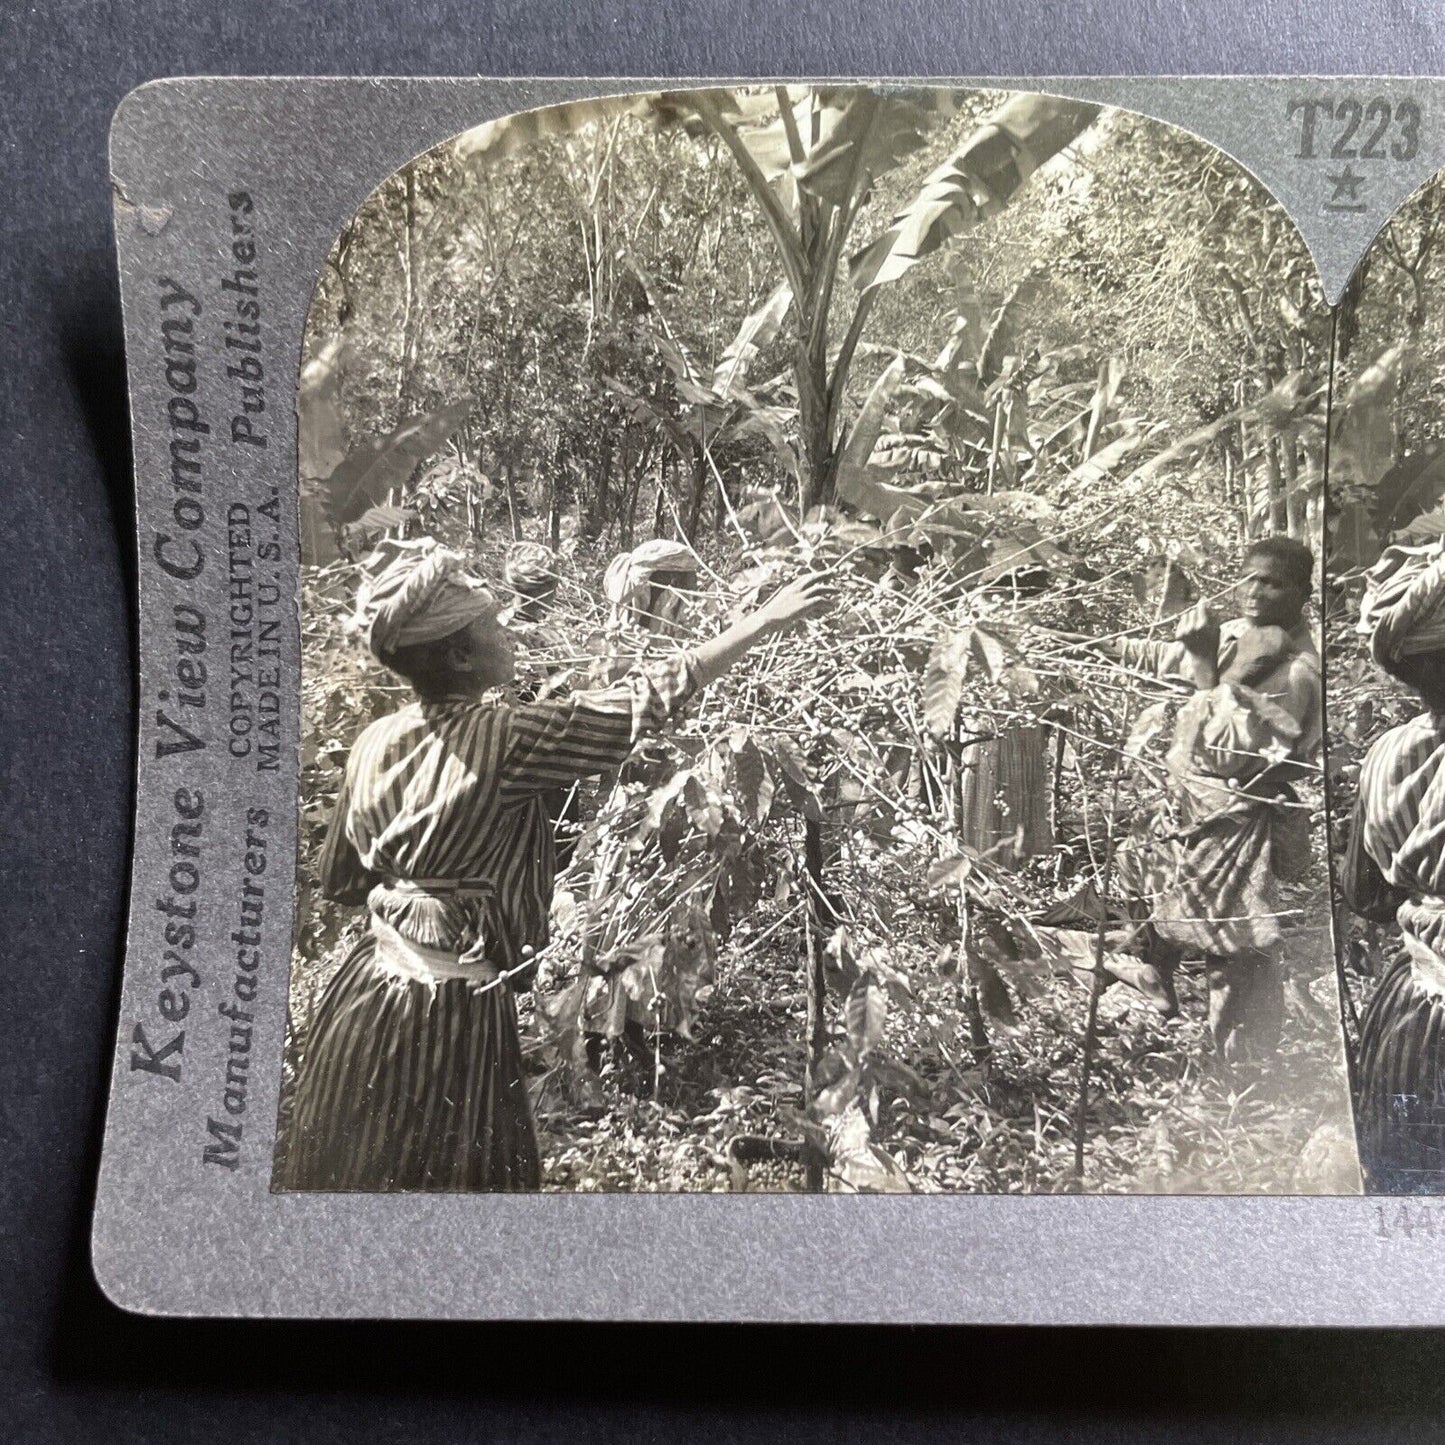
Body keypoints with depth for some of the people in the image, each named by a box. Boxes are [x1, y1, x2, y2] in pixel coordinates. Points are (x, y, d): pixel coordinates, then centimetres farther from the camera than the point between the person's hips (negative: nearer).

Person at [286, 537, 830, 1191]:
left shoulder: (375, 744, -1)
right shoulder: (503, 738, -19)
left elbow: (341, 880, 10)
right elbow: (647, 697, -16)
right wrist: (768, 619, -9)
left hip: (365, 998, 7)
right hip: (453, 1014, -7)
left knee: (352, 1172, 20)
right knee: (452, 1176, 9)